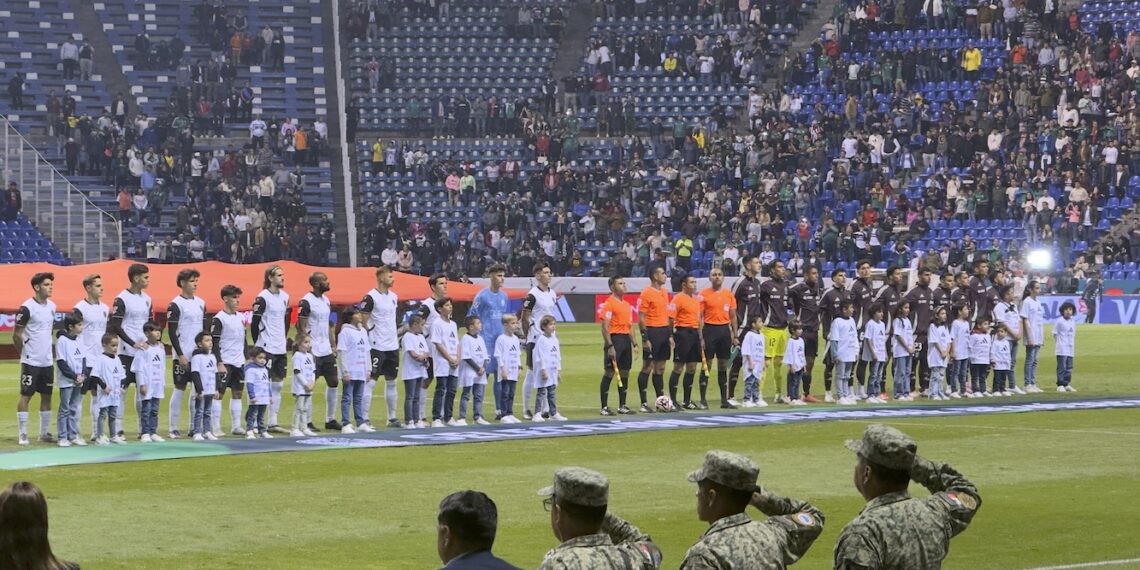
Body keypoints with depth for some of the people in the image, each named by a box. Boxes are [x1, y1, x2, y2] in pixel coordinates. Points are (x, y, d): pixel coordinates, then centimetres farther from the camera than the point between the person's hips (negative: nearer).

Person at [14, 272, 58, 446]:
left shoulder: (51, 306, 9)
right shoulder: (27, 308, -14)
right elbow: (16, 335, -10)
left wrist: (48, 352, 16)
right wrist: (25, 353, -1)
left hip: (47, 361, 7)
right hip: (31, 362, -7)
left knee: (47, 396, 10)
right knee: (25, 396, -2)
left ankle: (44, 433, 18)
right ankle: (23, 434, 1)